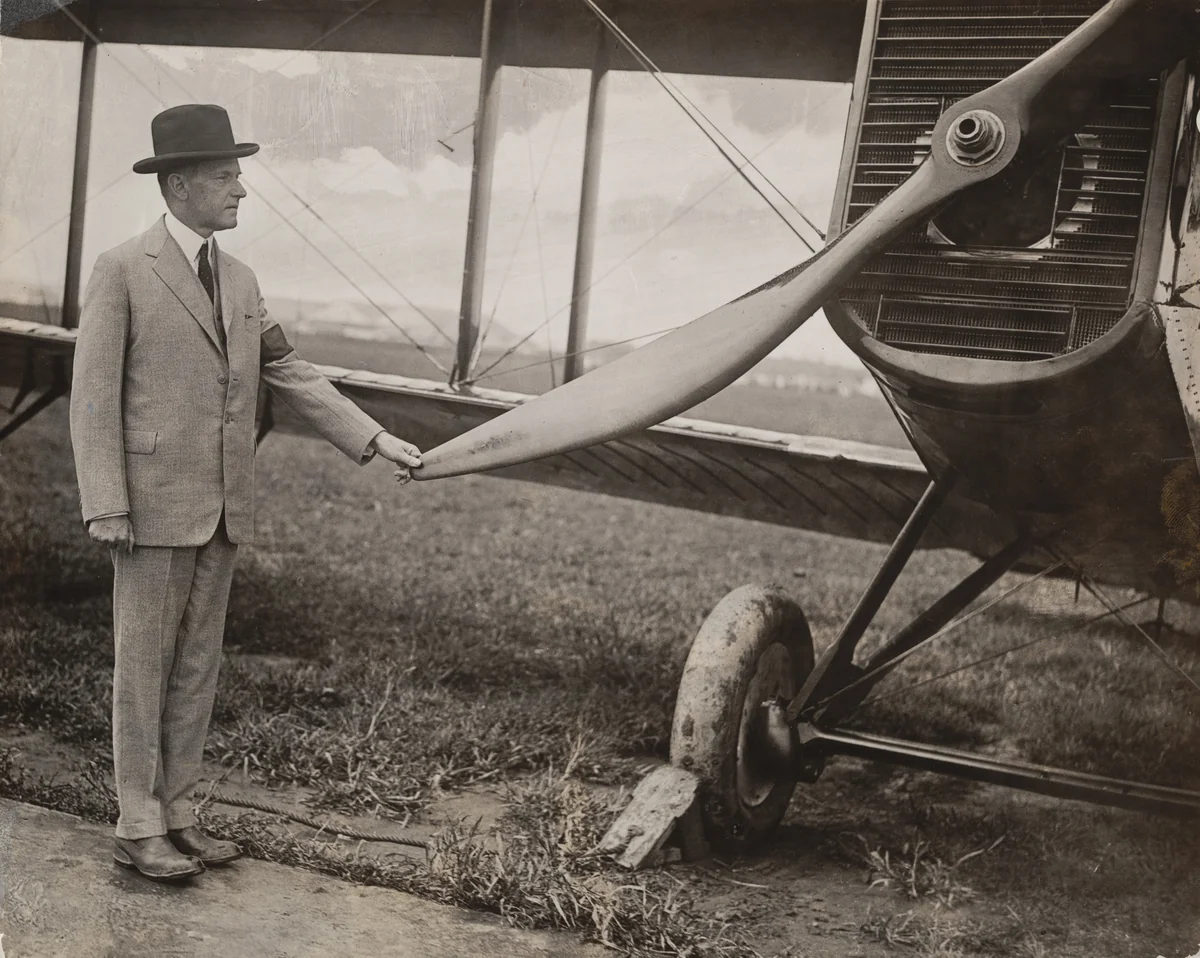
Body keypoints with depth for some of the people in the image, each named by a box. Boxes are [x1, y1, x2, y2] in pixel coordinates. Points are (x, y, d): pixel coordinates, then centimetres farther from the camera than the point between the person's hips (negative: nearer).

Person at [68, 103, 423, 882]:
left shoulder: (240, 279, 11)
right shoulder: (122, 271, -8)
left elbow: (291, 374, 12)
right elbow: (95, 397, -10)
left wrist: (374, 438, 4)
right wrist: (106, 507, -15)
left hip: (221, 507, 6)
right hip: (154, 502, -6)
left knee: (198, 665, 11)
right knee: (145, 664, 3)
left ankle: (177, 812, 21)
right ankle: (139, 826, 13)